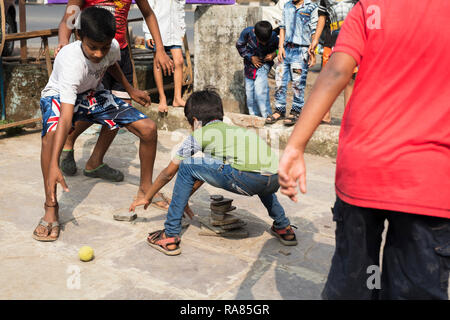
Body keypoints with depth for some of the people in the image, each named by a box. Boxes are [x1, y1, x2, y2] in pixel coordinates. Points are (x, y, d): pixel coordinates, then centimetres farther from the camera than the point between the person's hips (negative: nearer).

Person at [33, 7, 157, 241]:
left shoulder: (113, 47, -20)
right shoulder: (71, 61, -38)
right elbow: (66, 118, -47)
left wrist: (131, 91, 18)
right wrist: (53, 166, -53)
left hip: (93, 95, 5)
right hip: (60, 97, -5)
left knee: (148, 129, -8)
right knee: (51, 135, -39)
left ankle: (145, 190, 12)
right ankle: (51, 208, -25)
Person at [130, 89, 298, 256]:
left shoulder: (198, 135, 16)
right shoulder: (235, 129, 35)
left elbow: (168, 173, 26)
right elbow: (203, 172, 46)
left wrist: (146, 198, 41)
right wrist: (185, 199, 55)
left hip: (246, 179, -7)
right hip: (276, 181, 7)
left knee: (187, 166, 11)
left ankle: (170, 237, 13)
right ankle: (283, 228, 39)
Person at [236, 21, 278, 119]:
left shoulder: (273, 37, -22)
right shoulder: (247, 32, -21)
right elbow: (240, 45, -5)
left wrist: (274, 53, -21)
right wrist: (250, 57, -13)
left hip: (264, 64, -3)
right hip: (249, 64, 3)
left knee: (260, 87, -22)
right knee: (249, 90, 4)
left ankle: (267, 115, -16)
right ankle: (254, 115, 17)